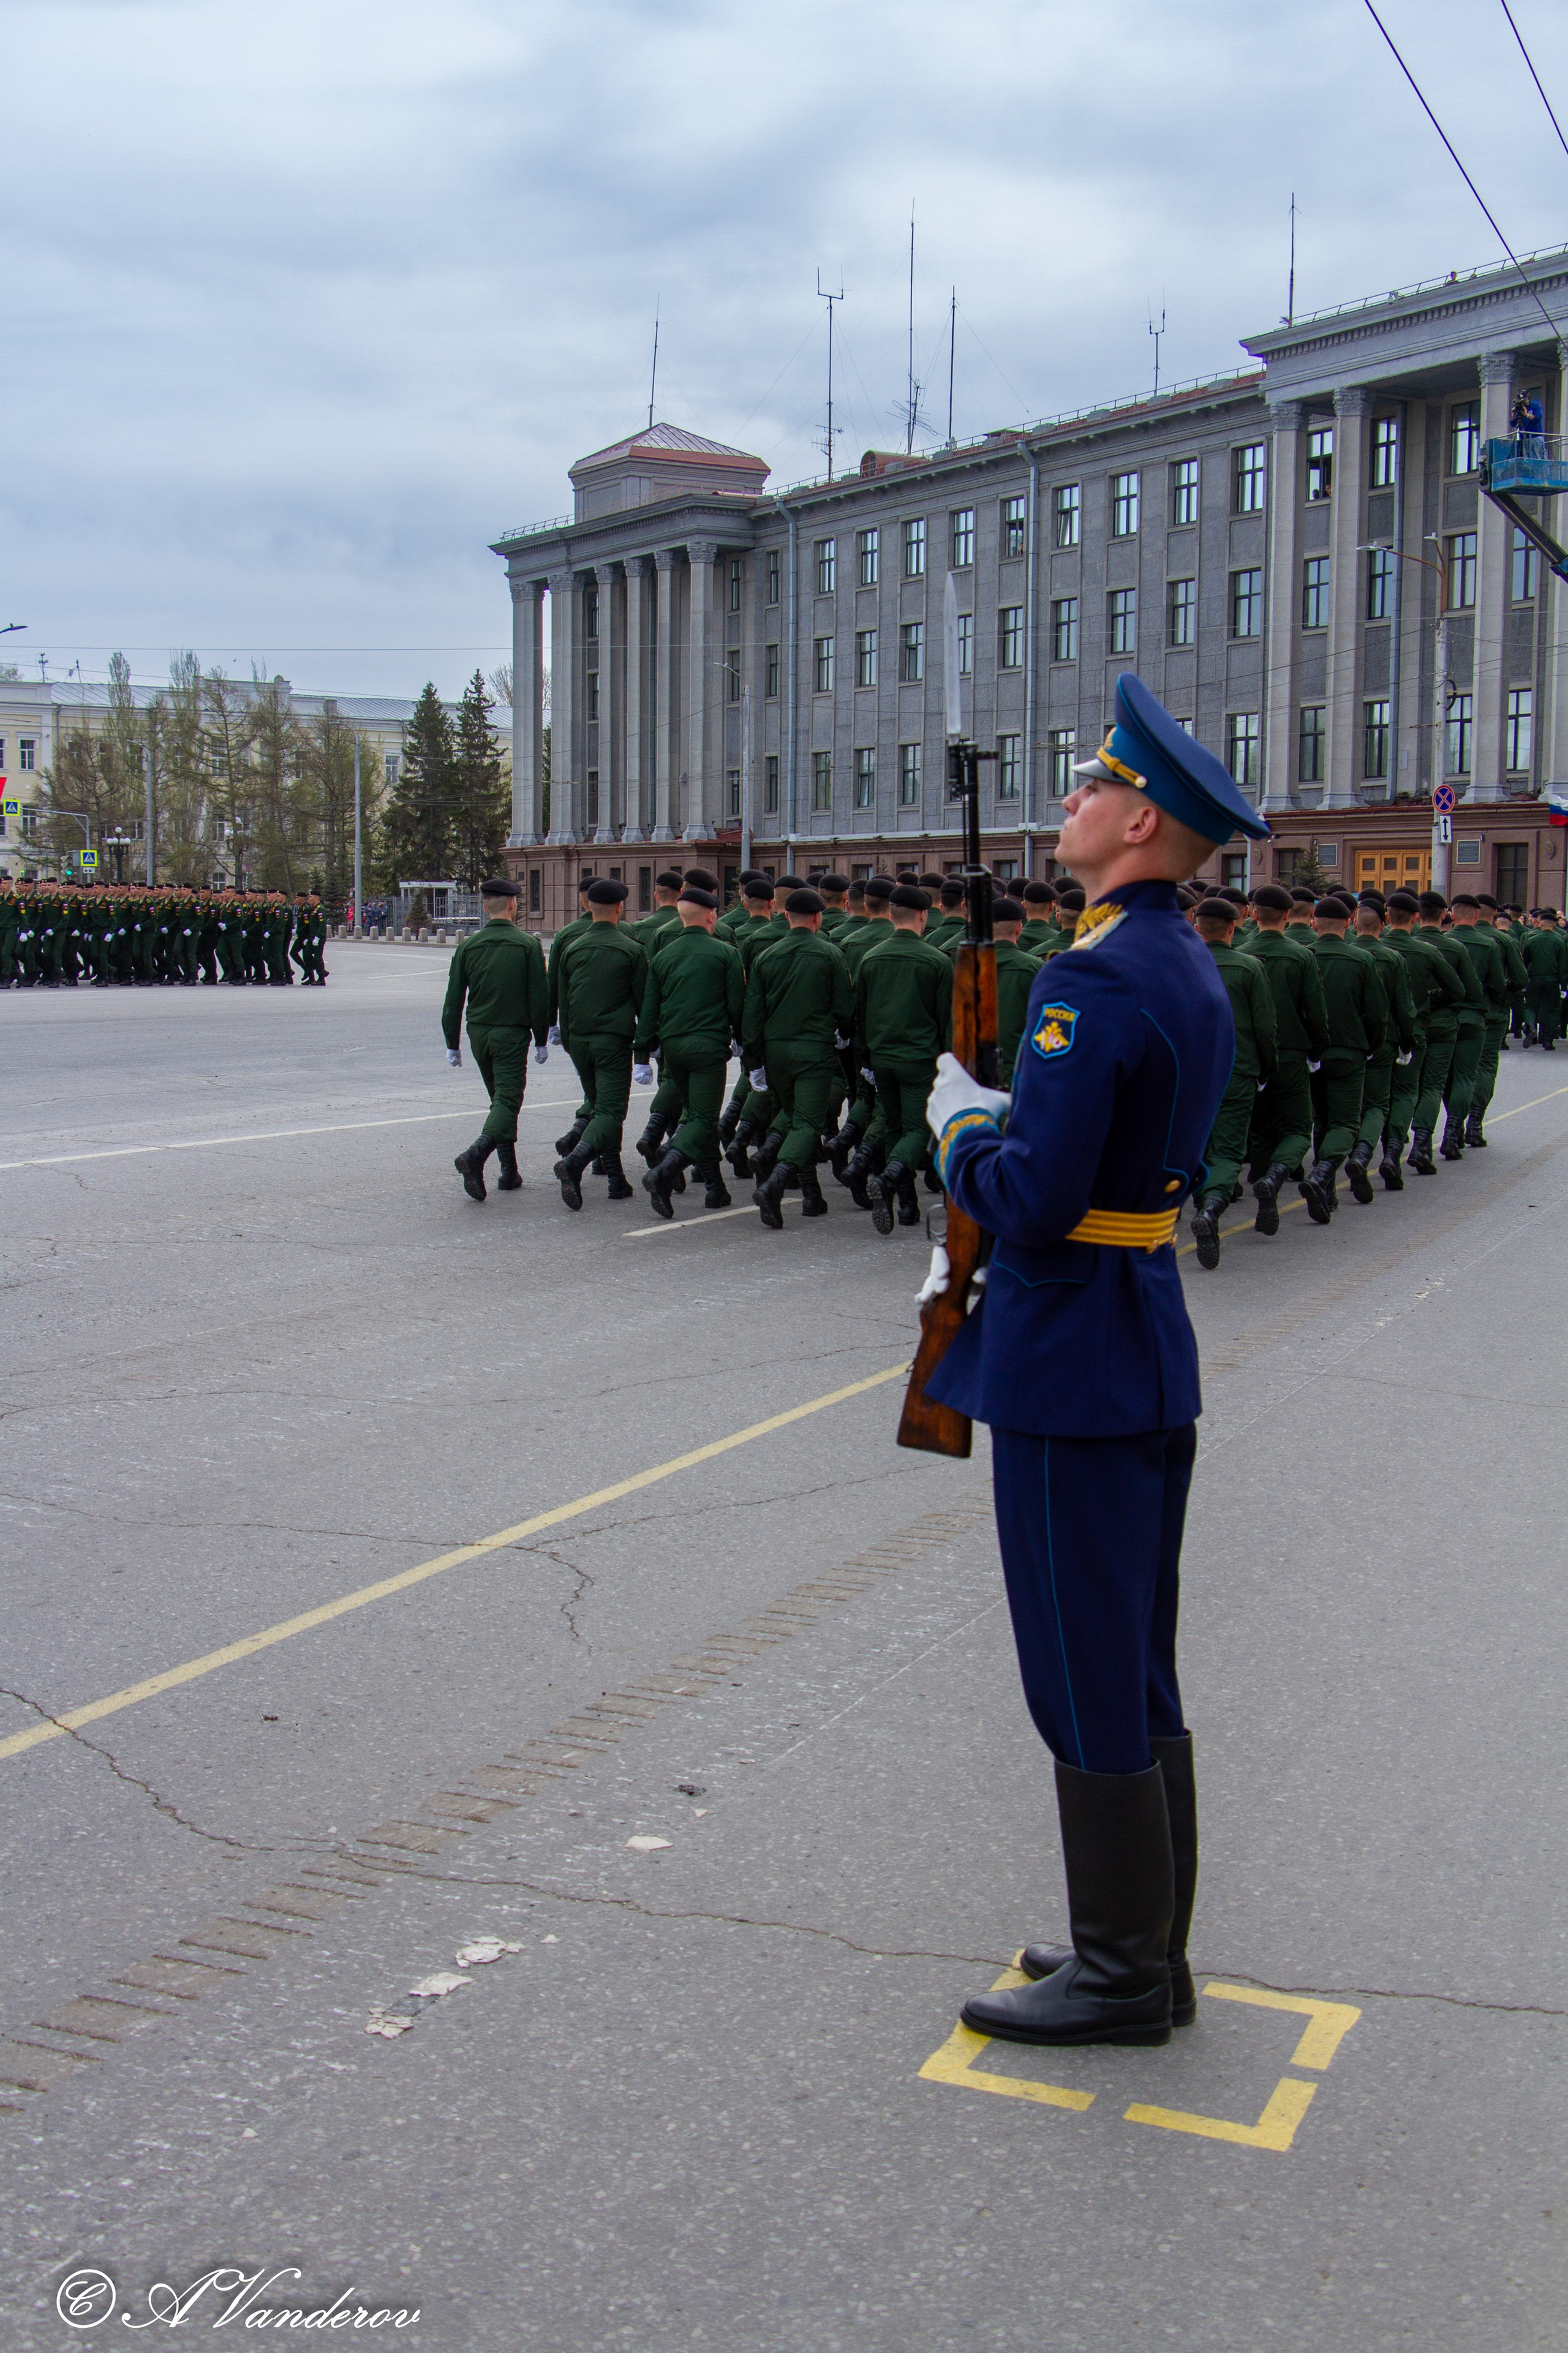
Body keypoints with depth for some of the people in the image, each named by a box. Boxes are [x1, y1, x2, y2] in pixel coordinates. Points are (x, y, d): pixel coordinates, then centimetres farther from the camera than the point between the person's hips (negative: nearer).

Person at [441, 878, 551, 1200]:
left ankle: (509, 1173, 18)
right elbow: (539, 998, -7)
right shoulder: (528, 945, -6)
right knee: (508, 1101, -6)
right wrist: (541, 1040, 3)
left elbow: (454, 1000, 3)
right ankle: (475, 1155, -29)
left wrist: (452, 1044, 10)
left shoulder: (468, 946, 2)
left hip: (479, 1033, 4)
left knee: (501, 1100, 17)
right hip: (512, 1034, -4)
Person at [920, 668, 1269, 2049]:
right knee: (1137, 1673, 17)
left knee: (1090, 1679, 2)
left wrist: (962, 1127, -6)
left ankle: (1122, 1974, 14)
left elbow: (1033, 1201, -24)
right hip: (1150, 1351, 10)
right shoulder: (1191, 971, 12)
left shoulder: (1093, 978, -20)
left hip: (1071, 1364, -10)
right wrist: (976, 1256, 16)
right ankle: (1147, 1948, 29)